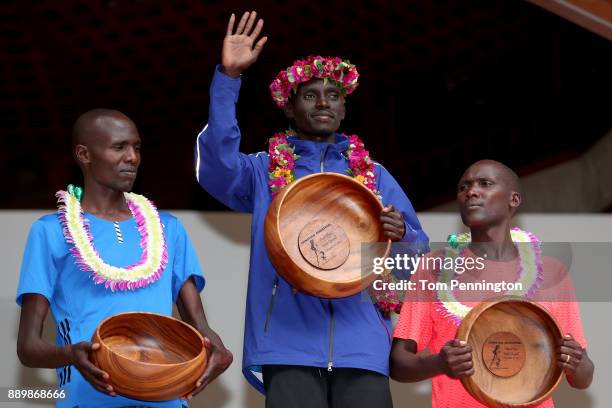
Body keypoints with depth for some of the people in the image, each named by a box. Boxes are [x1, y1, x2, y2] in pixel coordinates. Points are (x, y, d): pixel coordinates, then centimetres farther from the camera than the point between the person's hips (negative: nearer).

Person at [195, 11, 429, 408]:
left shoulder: (374, 174, 19)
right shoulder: (264, 169, 12)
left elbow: (420, 252, 17)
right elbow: (217, 163, -10)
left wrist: (400, 234, -8)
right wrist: (228, 77, -17)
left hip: (361, 343, 2)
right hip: (290, 343, -2)